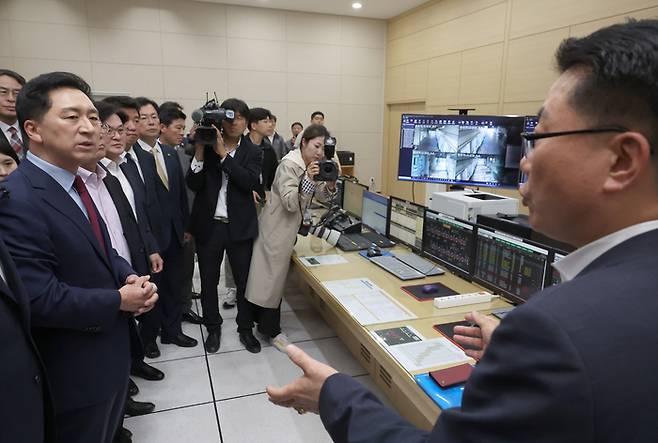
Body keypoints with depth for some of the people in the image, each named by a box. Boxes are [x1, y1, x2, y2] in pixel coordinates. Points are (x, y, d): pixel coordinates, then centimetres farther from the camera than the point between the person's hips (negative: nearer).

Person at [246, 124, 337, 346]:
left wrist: (331, 182, -16)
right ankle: (270, 329, 17)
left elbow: (325, 193, 5)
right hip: (276, 228, -8)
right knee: (272, 276, 3)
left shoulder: (310, 165, 5)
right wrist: (308, 179, -36)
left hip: (288, 228, 8)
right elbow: (290, 203, -26)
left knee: (277, 275, 16)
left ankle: (265, 321, 31)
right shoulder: (289, 164, -20)